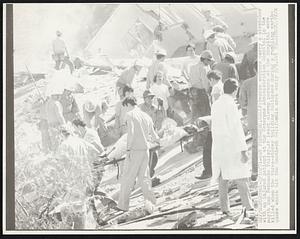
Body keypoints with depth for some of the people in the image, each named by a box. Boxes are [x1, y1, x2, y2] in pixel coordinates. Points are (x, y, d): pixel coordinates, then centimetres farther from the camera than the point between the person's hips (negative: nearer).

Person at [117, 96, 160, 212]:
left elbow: (131, 133, -18)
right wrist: (157, 140, 38)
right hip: (145, 150, 6)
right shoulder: (146, 116, 12)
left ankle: (123, 204, 11)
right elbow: (153, 135, 17)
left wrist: (128, 149, -15)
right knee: (143, 177, 11)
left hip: (134, 150, -6)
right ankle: (150, 200, -6)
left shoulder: (130, 115, -7)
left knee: (127, 178, 4)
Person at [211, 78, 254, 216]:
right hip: (231, 147, -7)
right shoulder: (230, 104, -11)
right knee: (241, 178, -6)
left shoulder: (215, 105, 12)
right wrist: (243, 150, -15)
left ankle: (224, 208, 11)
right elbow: (236, 128, -15)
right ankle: (249, 207, -9)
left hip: (217, 147, 7)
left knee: (222, 180, 10)